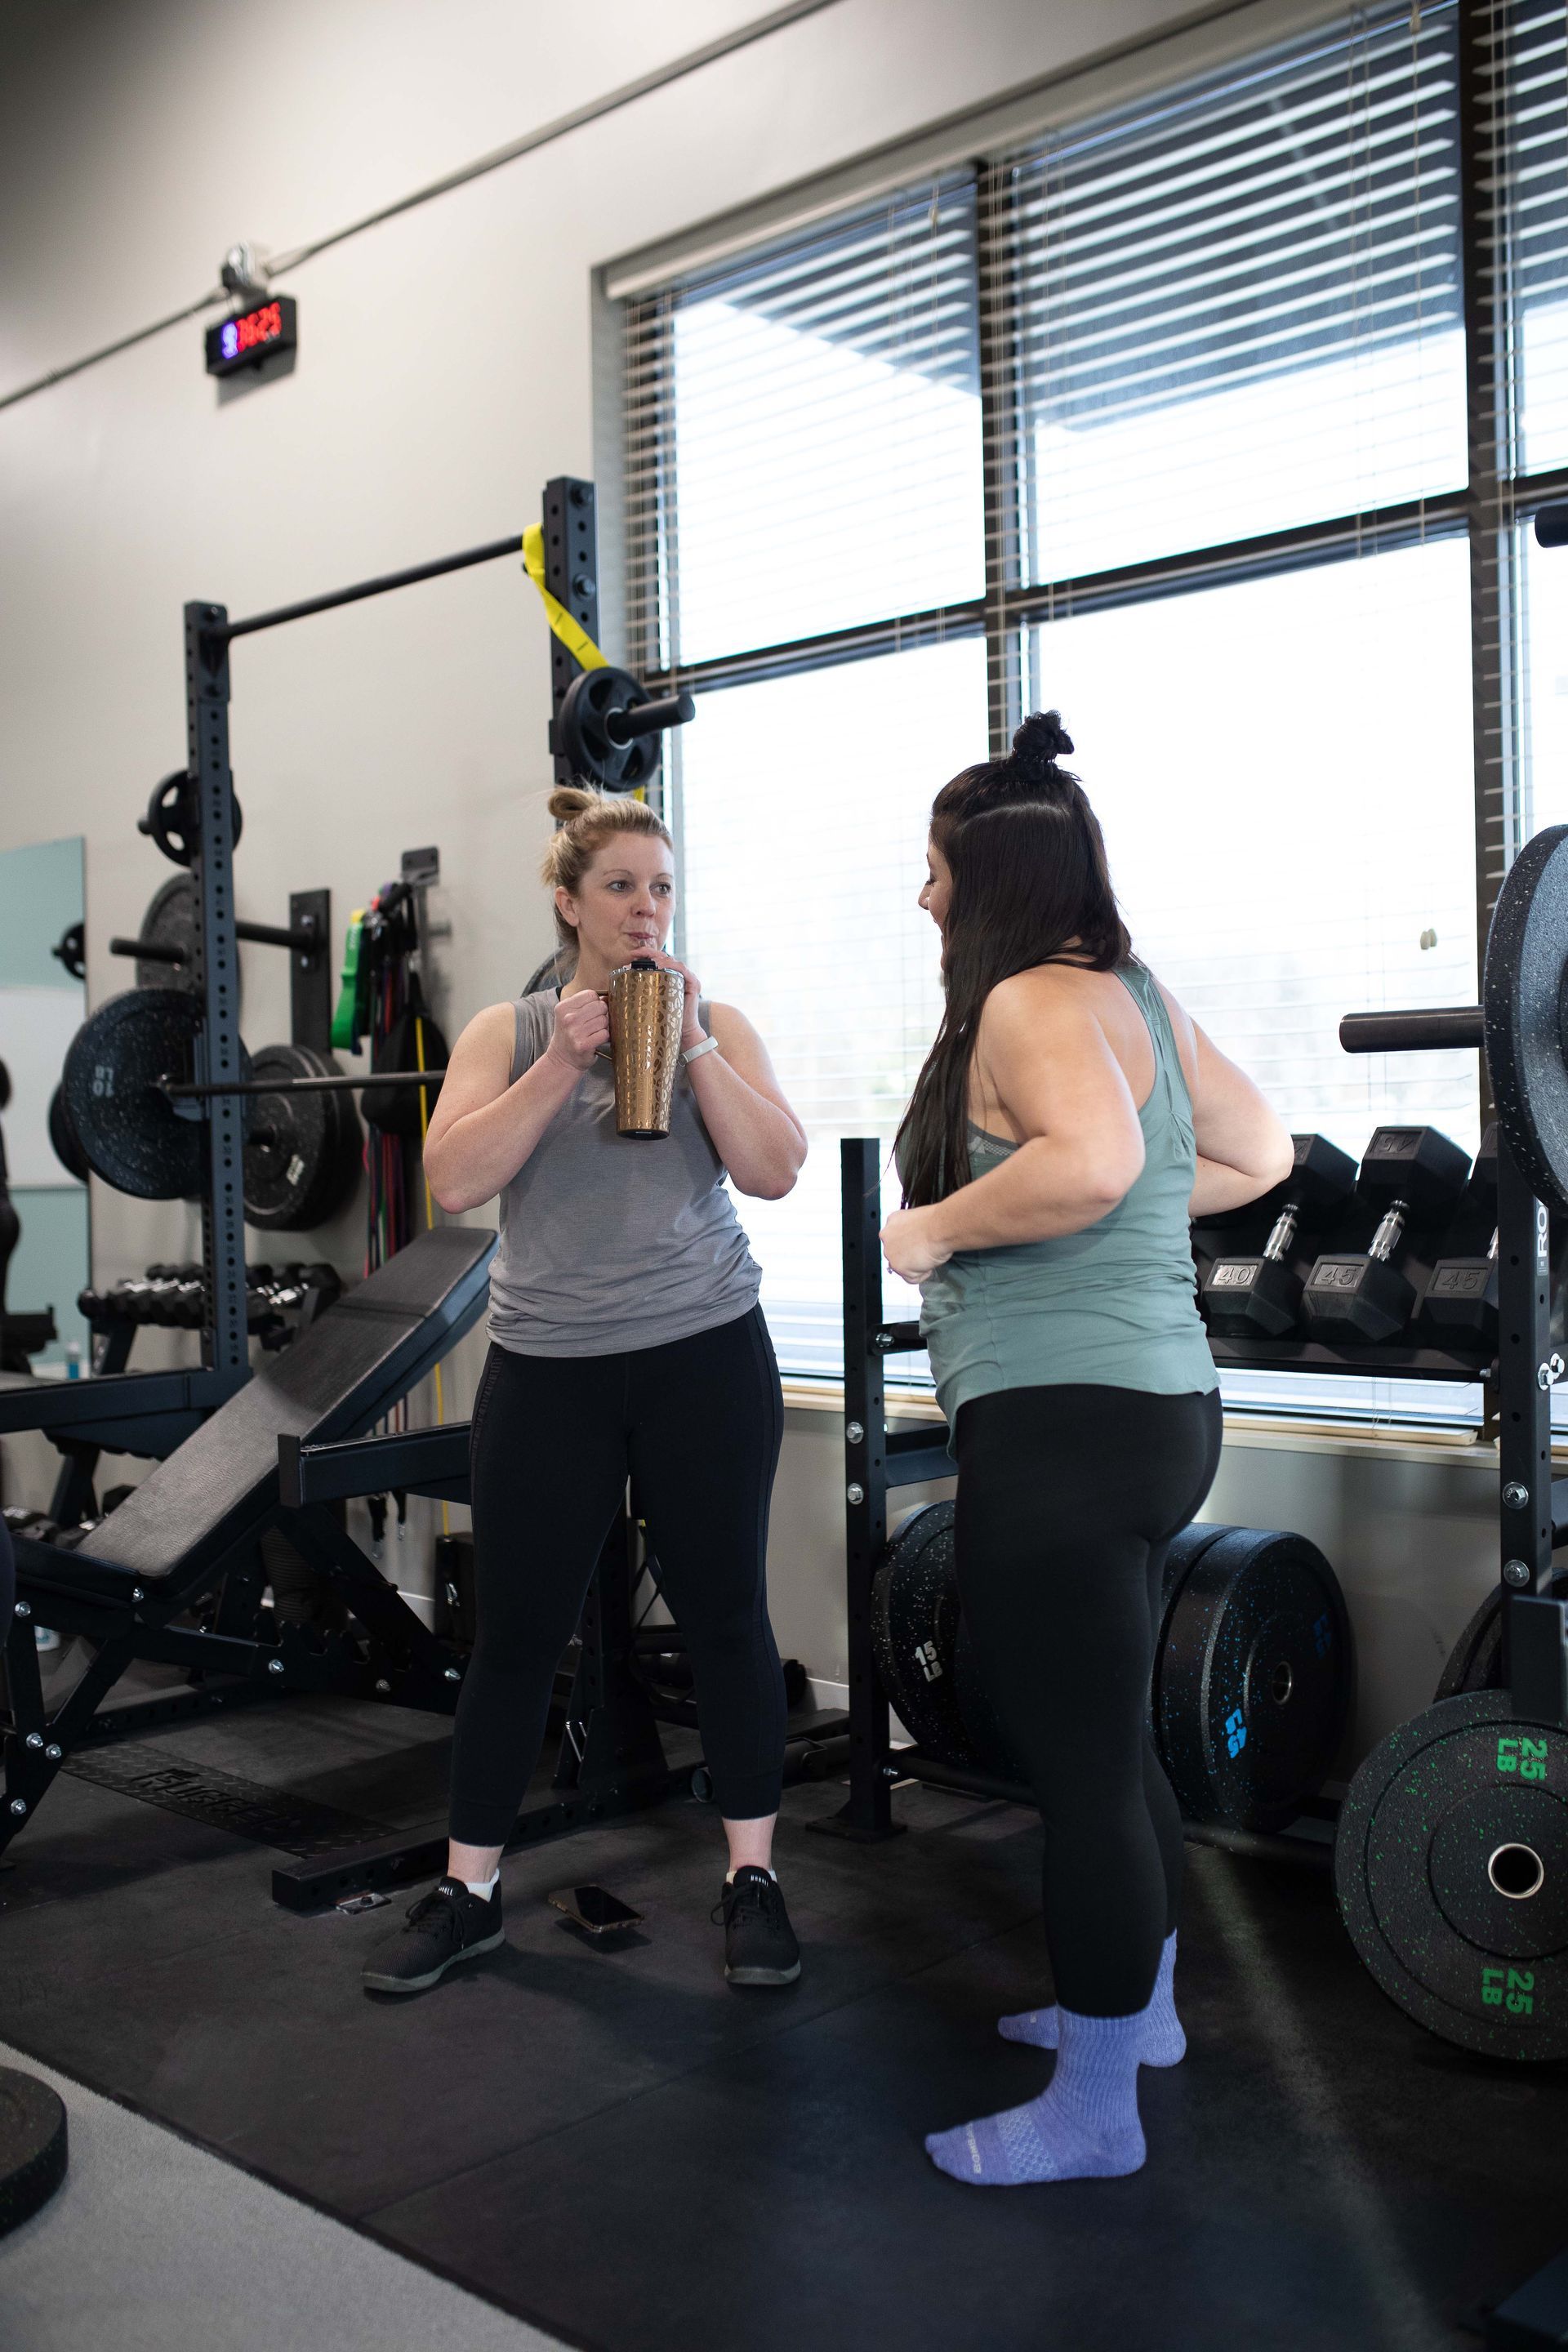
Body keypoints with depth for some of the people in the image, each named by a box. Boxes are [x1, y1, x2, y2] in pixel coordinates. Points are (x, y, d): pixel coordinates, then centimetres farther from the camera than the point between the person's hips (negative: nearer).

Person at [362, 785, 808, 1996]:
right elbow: (455, 1179, -9)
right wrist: (565, 1064, -16)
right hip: (548, 1368, 0)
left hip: (705, 1357, 0)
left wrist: (690, 1043, -14)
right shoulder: (509, 1032, 5)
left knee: (725, 1615, 6)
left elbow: (774, 1170, -7)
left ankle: (753, 1878, 21)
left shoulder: (717, 1024, 6)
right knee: (516, 1633, 7)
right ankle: (469, 1892, 22)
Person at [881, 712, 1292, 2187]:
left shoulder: (1031, 1002, -16)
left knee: (1076, 1765, 2)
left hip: (1062, 1428, -11)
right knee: (1110, 1738, 24)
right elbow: (1258, 1152, 19)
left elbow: (1088, 1162, -35)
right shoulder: (1134, 993, 13)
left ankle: (1093, 2109, 17)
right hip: (1155, 1404, 11)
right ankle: (1136, 2006, 42)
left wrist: (936, 1227, -20)